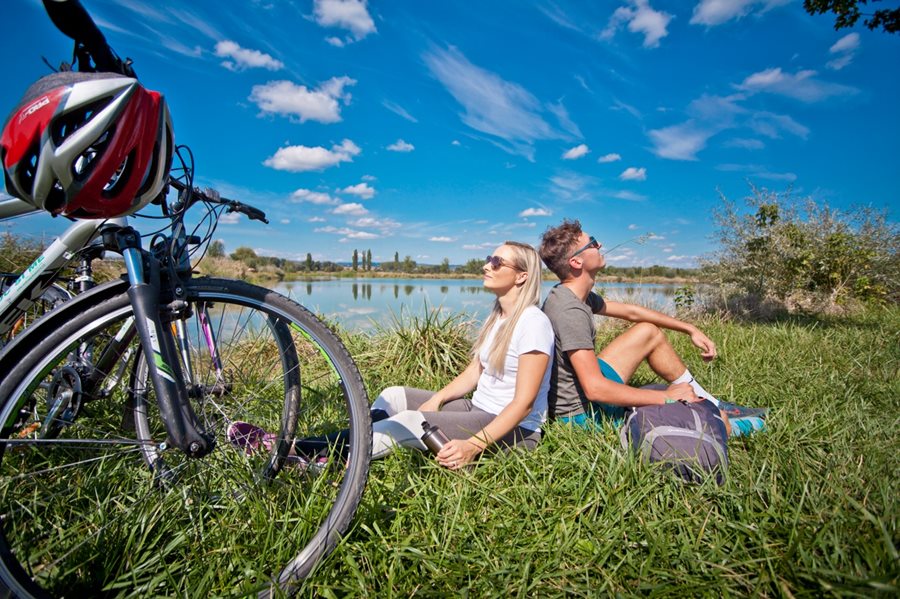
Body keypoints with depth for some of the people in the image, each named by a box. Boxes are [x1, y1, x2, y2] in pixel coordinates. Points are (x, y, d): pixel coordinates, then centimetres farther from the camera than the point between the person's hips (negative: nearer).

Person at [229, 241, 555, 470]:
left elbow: (524, 402, -21)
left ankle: (294, 452, -24)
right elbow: (473, 372, 11)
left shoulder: (533, 322, -16)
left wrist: (474, 445, -29)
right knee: (394, 395, -4)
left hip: (513, 428, -9)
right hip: (478, 409, 9)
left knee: (408, 422, -26)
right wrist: (436, 398, -5)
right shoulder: (497, 316, 12)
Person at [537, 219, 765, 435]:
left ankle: (711, 403, 23)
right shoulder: (571, 311, -29)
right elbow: (594, 389, -33)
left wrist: (690, 329, 15)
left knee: (649, 332, 13)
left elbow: (631, 312, 14)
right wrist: (665, 397, -23)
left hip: (583, 389, 10)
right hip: (582, 412, -9)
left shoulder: (576, 294, 2)